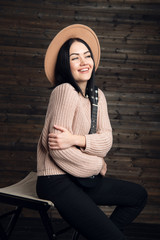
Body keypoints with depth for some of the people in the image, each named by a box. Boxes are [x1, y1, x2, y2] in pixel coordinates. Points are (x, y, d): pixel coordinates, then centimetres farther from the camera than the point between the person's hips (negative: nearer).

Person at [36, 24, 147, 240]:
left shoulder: (97, 95, 7)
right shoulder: (65, 91, -18)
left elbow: (106, 139, -3)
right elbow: (58, 149, -24)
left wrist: (75, 139, -24)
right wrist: (98, 165, -9)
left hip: (83, 178, 9)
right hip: (57, 182, -9)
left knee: (139, 195, 18)